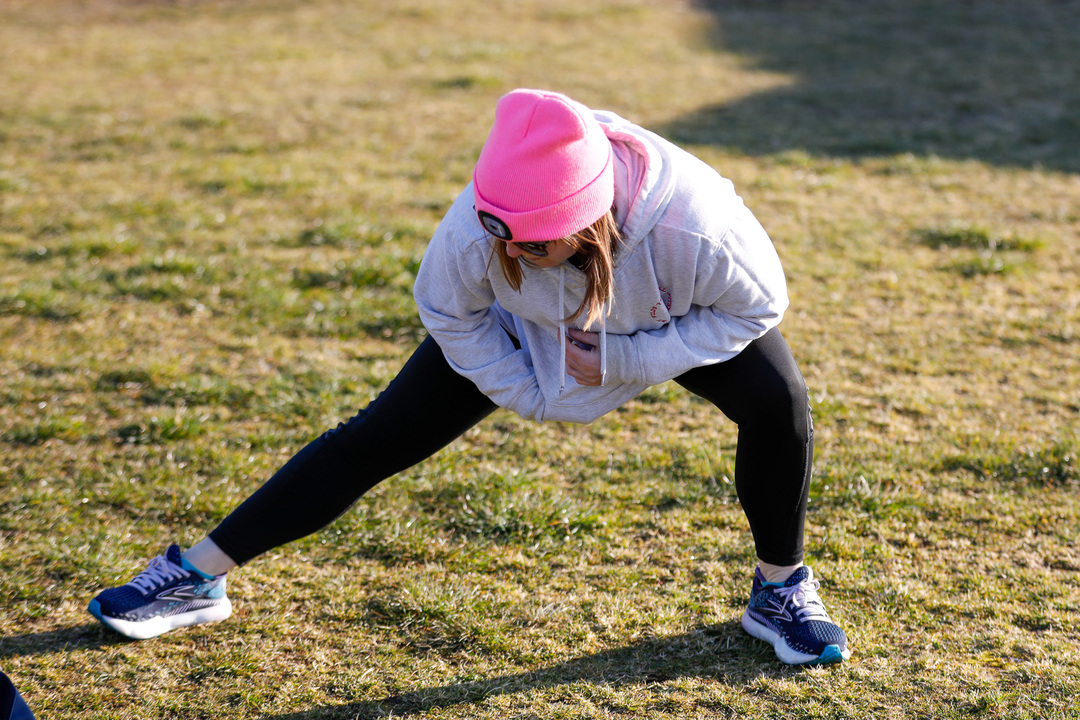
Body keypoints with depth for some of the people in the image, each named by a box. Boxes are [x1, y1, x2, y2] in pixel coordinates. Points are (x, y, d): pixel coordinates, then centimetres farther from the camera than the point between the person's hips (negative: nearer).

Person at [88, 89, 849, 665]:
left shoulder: (693, 225, -44)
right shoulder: (479, 228, -39)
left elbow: (756, 304, -23)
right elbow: (447, 311, -15)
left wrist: (622, 361, -27)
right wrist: (532, 396, -17)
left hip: (677, 321, 0)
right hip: (521, 324, 0)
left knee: (779, 402, -22)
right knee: (380, 437, -5)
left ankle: (781, 592, 5)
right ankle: (194, 579, 6)